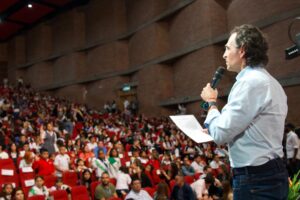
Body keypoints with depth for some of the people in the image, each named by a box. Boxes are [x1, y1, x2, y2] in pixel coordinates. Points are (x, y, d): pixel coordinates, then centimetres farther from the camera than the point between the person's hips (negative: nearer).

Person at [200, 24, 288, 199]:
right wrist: (217, 129, 13)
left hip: (255, 180, -10)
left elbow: (220, 134, -19)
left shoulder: (250, 82, -18)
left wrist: (211, 102, -3)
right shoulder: (270, 82, 13)